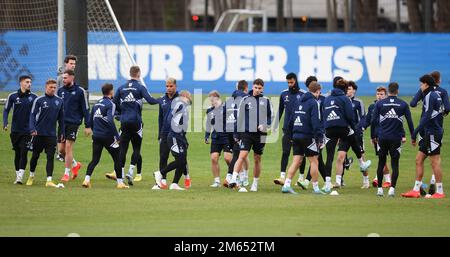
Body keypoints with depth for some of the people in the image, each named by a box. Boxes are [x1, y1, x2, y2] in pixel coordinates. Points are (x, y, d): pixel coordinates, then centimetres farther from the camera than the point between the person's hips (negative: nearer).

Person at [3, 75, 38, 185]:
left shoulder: (34, 97, 0)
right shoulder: (13, 96, 0)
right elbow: (6, 110, 4)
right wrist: (5, 123, -9)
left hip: (27, 130, -1)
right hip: (15, 130, 1)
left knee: (24, 153, -11)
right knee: (17, 154, 9)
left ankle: (20, 177, -15)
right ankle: (17, 175, 19)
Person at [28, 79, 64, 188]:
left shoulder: (59, 101, 6)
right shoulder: (39, 100, -4)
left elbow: (61, 118, 14)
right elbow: (32, 115, -6)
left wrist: (62, 132, 12)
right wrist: (32, 129, -18)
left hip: (51, 134, 2)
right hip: (39, 133, -2)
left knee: (50, 157, -7)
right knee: (35, 155, 10)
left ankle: (49, 180, -9)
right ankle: (31, 176, 30)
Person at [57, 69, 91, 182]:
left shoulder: (80, 91, -4)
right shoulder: (61, 91, 9)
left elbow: (85, 109, -2)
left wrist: (88, 126, -5)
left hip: (73, 123, -5)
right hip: (62, 123, 5)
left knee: (68, 147, -9)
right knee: (61, 149, 5)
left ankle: (67, 173, 1)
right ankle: (75, 164, 30)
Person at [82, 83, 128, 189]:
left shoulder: (97, 104, 11)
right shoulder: (110, 104, -11)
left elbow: (91, 120, 15)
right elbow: (110, 121, -22)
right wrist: (117, 136, -18)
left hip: (96, 136, 6)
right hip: (107, 137, -6)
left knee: (95, 160, 8)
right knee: (117, 159, 8)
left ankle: (87, 180, -10)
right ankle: (120, 183, 12)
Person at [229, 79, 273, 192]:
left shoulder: (266, 101, 6)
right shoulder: (245, 100, 3)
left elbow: (271, 117, 10)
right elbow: (239, 117, 7)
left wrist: (265, 126, -10)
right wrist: (238, 133, 5)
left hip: (260, 134, 2)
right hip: (247, 133, -2)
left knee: (257, 159, 8)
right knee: (242, 156, -16)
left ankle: (255, 183, 19)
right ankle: (233, 179, -22)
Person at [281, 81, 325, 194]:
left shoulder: (297, 101, 14)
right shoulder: (314, 103, -9)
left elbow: (291, 119, 16)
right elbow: (316, 122, -17)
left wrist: (291, 135, 20)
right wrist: (319, 137, -16)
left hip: (296, 135, 7)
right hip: (308, 136, -7)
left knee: (296, 161, 7)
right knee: (314, 161, 3)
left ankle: (286, 185, -3)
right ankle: (315, 188, 6)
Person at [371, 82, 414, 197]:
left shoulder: (379, 103, 1)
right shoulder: (403, 104, 0)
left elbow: (374, 121, 1)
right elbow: (410, 121, 1)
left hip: (382, 137, 1)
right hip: (396, 138, -1)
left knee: (381, 163, 11)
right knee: (395, 164, 5)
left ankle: (380, 188, 11)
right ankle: (392, 188, -4)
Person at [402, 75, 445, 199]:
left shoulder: (430, 96, -13)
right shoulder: (436, 95, 16)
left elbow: (427, 117, -21)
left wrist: (415, 133, -19)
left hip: (432, 133, -10)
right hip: (429, 134, 10)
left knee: (435, 162, -6)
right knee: (419, 160, 10)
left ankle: (440, 191, -3)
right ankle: (416, 190, 11)